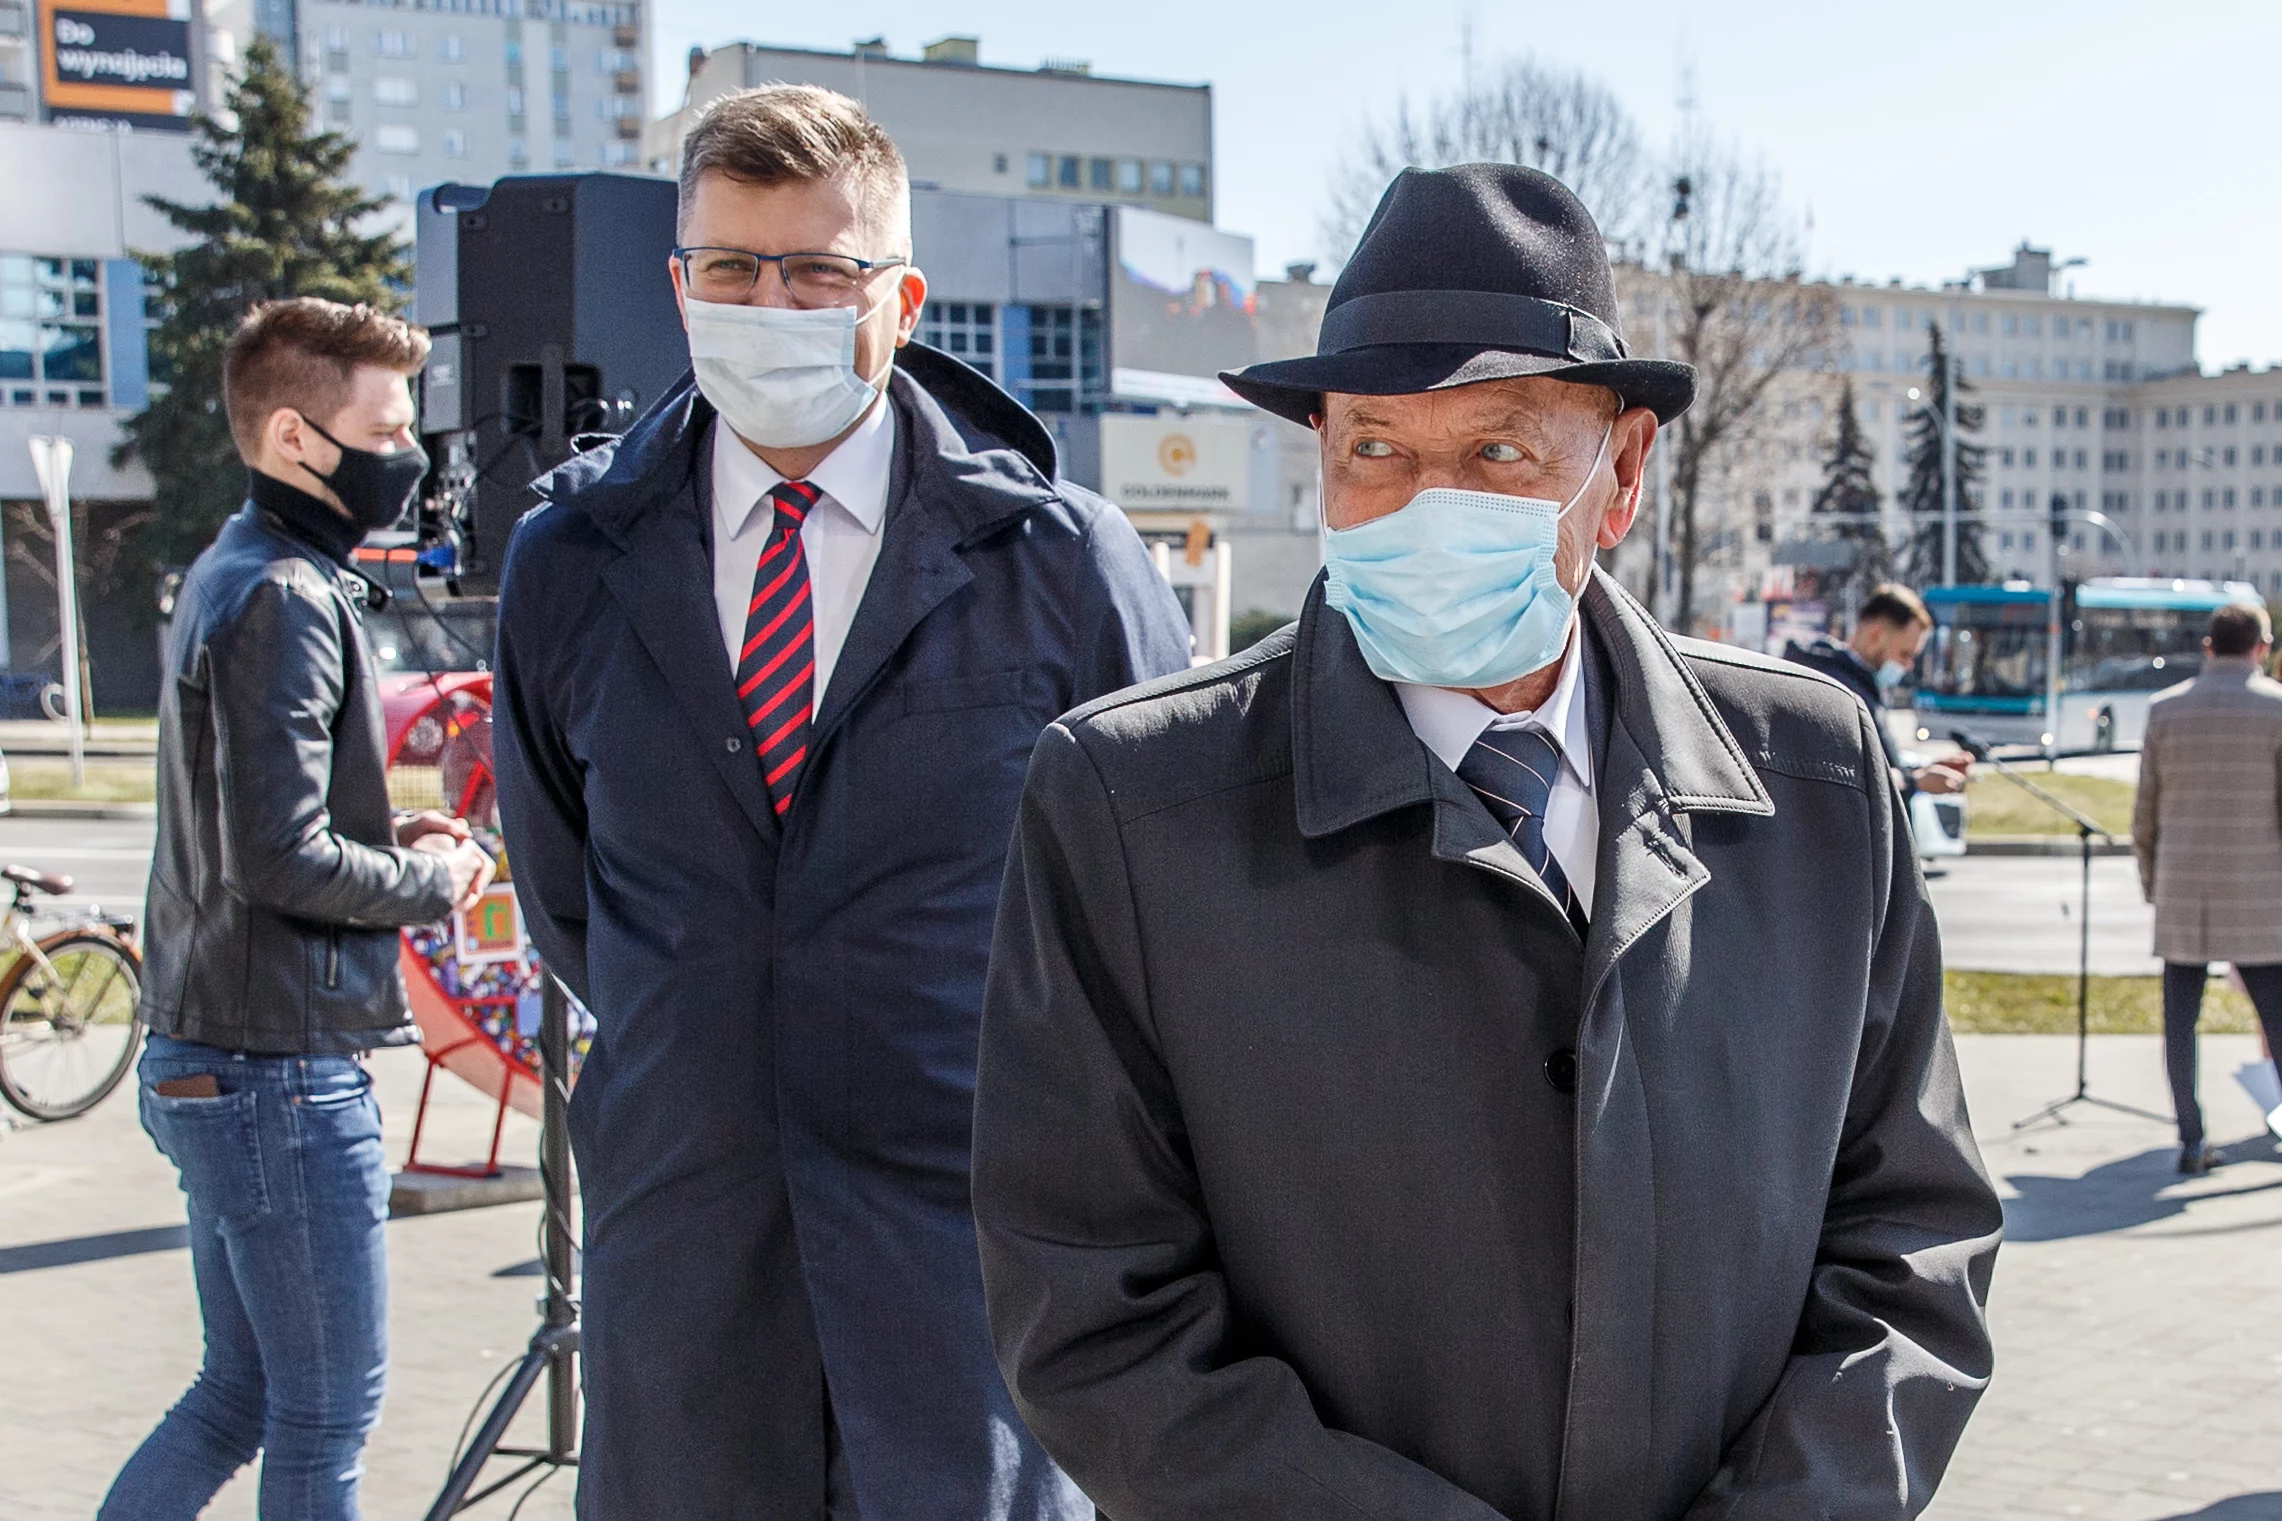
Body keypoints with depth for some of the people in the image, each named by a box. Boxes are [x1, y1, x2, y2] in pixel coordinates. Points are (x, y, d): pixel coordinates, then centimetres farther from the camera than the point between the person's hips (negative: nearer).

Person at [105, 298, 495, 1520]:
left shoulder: (230, 574, 14)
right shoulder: (285, 598, -18)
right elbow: (280, 861, -24)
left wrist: (389, 836, 7)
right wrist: (431, 881, -8)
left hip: (207, 1063, 10)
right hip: (283, 1072, -10)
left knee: (241, 1397, 18)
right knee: (327, 1417, 3)